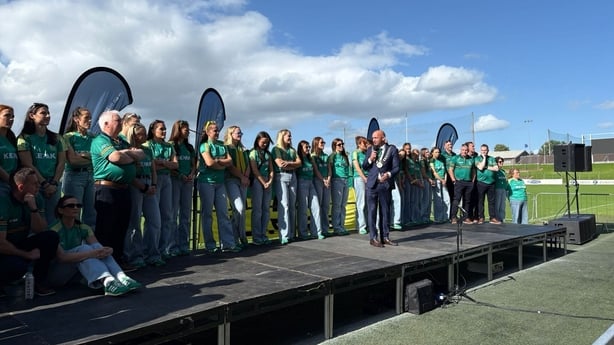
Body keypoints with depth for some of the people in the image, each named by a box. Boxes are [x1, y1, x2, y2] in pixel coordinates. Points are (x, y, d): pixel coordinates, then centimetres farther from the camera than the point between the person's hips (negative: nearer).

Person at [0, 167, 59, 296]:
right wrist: (27, 254, -16)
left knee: (51, 237, -18)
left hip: (21, 244, 6)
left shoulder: (36, 199, -4)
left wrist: (33, 208, -24)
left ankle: (39, 281, -4)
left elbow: (40, 231, -10)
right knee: (18, 266, -36)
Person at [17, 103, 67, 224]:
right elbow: (28, 165, -7)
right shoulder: (25, 138, 2)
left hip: (54, 185, 3)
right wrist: (44, 184, -13)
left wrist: (54, 183, -6)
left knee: (51, 218, 3)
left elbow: (61, 163, 7)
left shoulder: (56, 138, 13)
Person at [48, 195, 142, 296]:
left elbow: (97, 248, -9)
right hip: (55, 274, -5)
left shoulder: (83, 228, 3)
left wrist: (107, 250, -33)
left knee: (96, 248, -20)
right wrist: (90, 254, -39)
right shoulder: (54, 230, -14)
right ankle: (108, 282, -51)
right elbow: (61, 257, -27)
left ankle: (122, 278, -40)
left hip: (75, 273, 5)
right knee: (83, 249, -29)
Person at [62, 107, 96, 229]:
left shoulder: (92, 137, 13)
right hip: (74, 175, -4)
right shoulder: (69, 137, 0)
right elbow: (72, 160, -10)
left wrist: (82, 156, -9)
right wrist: (90, 159, -2)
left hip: (91, 175, 5)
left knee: (91, 214, 6)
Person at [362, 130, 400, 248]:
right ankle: (373, 238, 5)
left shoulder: (392, 149, 1)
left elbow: (396, 167, -2)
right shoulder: (370, 149, 10)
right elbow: (364, 167, 11)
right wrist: (370, 159, -7)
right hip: (372, 184, 1)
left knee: (385, 211, 8)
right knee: (372, 211, 0)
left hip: (385, 184, -1)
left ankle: (385, 237, 17)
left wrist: (389, 174, -21)